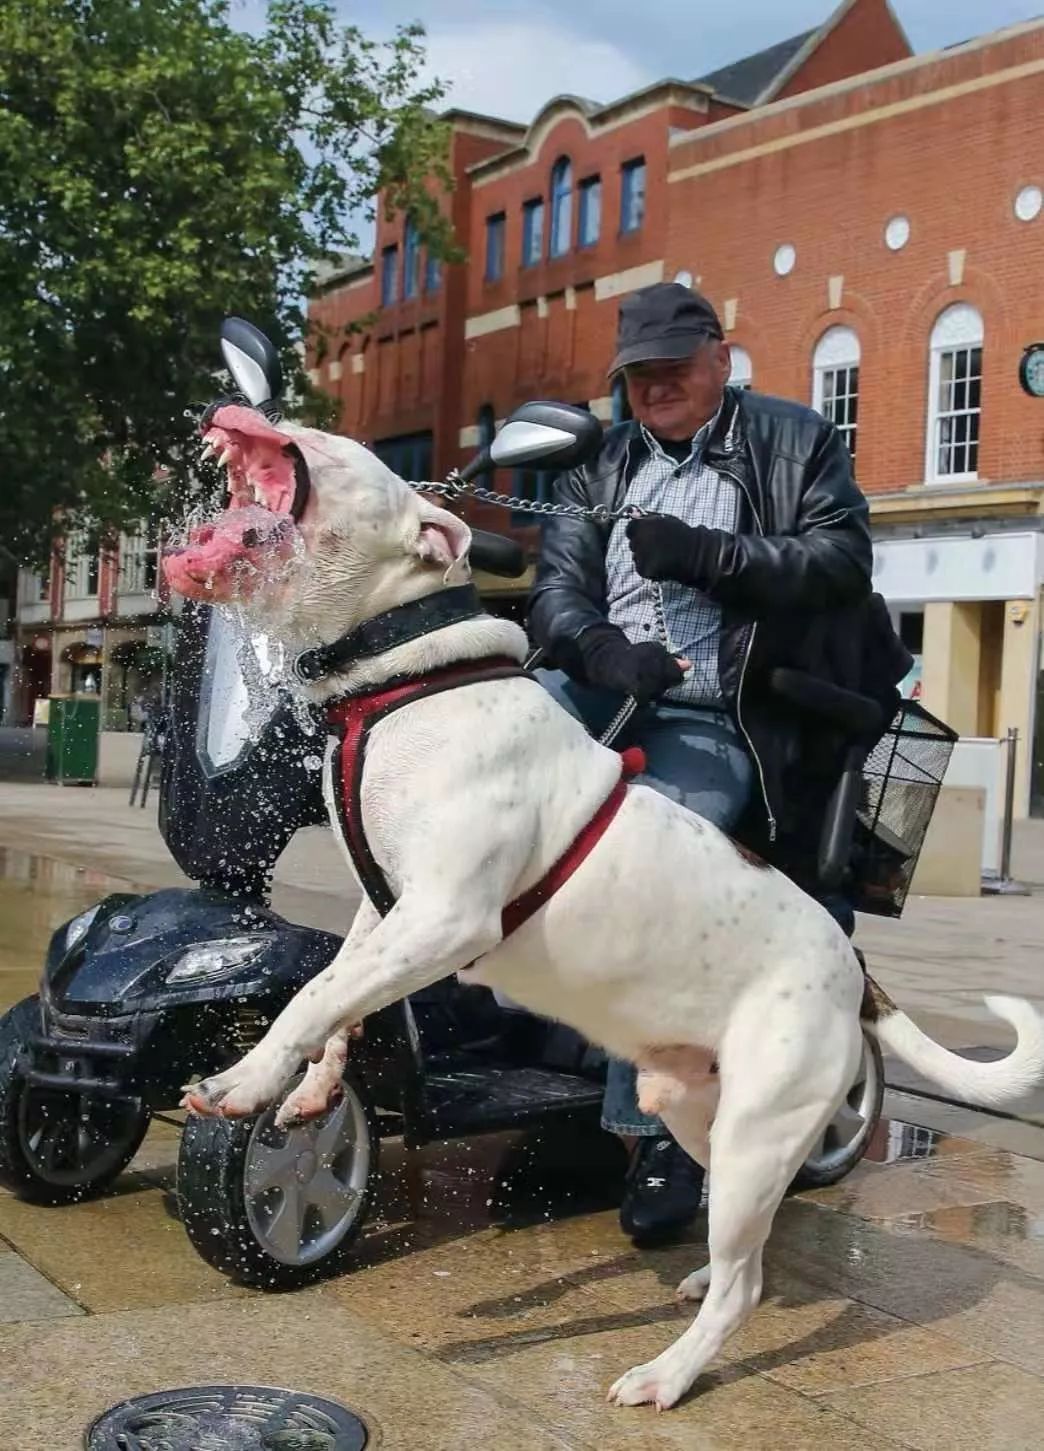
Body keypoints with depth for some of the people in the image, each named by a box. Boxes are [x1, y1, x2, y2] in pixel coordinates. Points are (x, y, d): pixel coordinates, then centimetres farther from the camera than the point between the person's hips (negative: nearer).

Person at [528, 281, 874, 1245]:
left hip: (714, 723, -4)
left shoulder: (796, 442, 10)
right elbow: (558, 583, 6)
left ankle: (656, 1129, -15)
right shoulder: (601, 466, 19)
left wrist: (705, 554, -16)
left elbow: (844, 559, -4)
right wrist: (602, 648, -18)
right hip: (599, 693, 5)